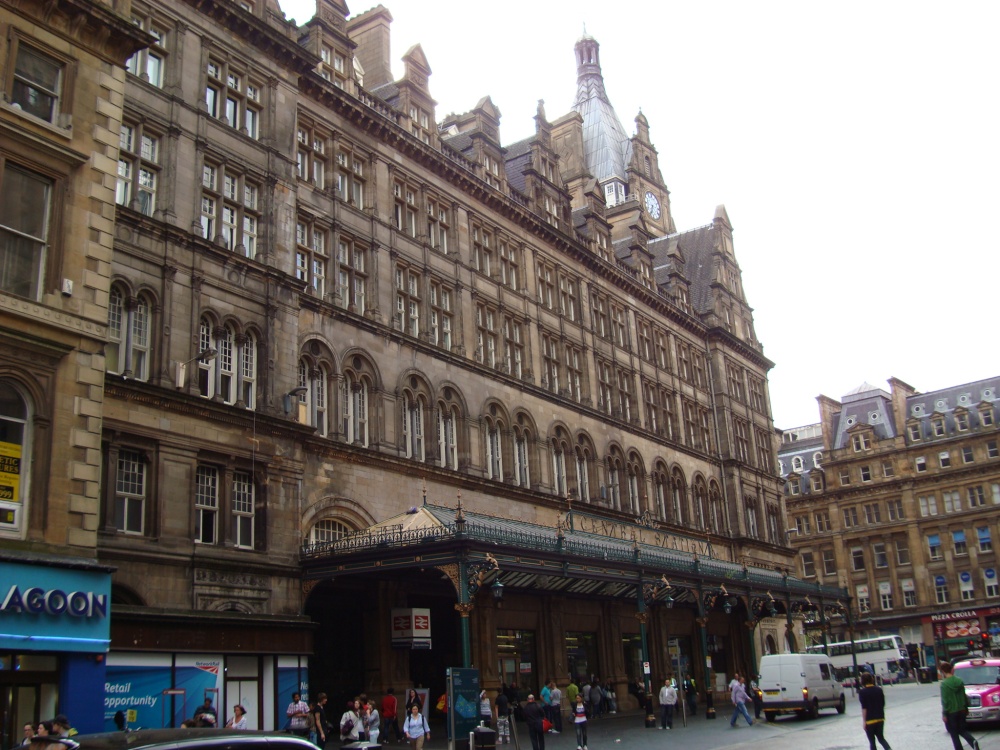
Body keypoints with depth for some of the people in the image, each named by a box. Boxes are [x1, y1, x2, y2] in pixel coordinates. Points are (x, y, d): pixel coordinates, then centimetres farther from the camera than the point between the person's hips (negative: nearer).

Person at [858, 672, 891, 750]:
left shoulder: (862, 692, -11)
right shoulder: (879, 690, 3)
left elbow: (864, 708, -14)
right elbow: (883, 704, 8)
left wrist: (864, 721, -10)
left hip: (870, 720, -5)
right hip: (880, 718, 5)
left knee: (871, 741, 7)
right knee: (881, 738, 16)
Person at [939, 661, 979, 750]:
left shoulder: (944, 684, -17)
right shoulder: (959, 681, 1)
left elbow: (944, 700, -16)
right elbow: (964, 696, 8)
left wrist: (944, 714, -9)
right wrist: (966, 707, 20)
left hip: (951, 712, -6)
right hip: (961, 710, 6)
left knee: (954, 734, 8)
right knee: (962, 730, 17)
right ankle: (973, 741, -7)